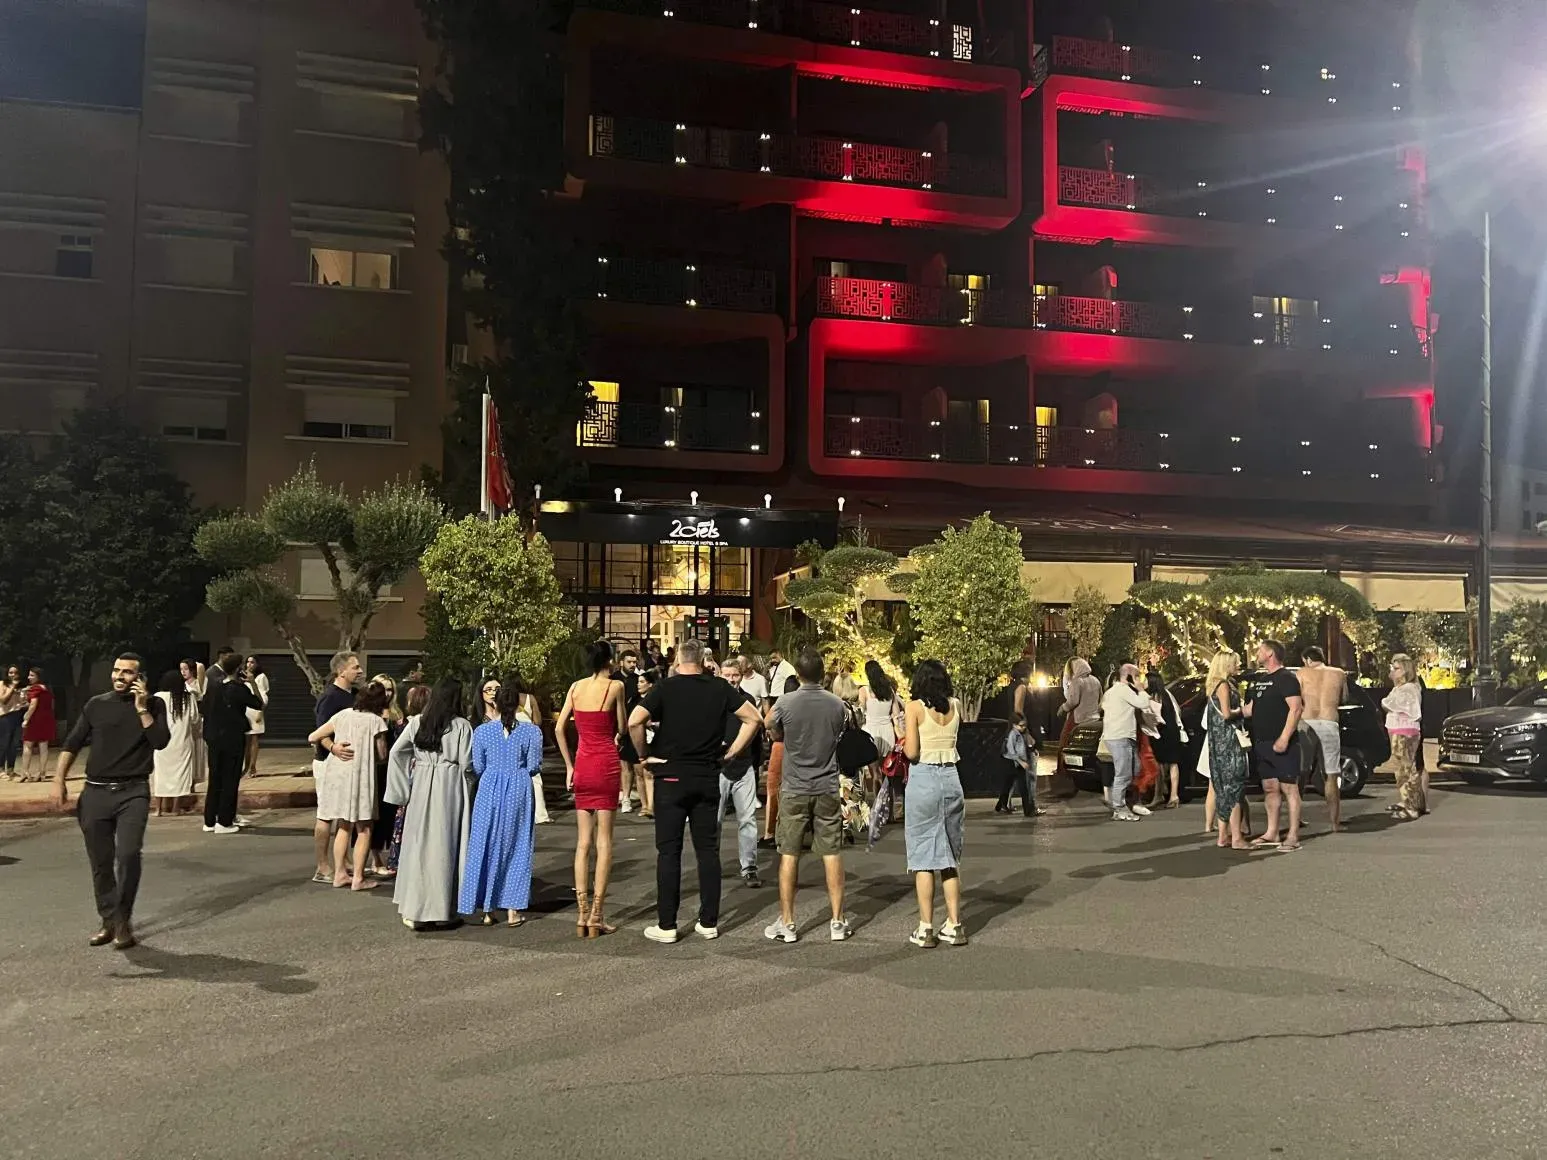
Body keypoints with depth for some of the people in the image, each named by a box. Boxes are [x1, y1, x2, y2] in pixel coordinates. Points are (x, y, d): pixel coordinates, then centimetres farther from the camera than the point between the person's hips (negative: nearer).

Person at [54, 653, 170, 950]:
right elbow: (72, 744, 8)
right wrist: (59, 780, -3)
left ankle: (123, 920, -3)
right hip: (96, 792, 3)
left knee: (128, 854, -17)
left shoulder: (152, 705, 4)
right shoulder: (96, 705, 8)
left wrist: (142, 708, -13)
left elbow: (161, 741, -9)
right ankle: (109, 920, 22)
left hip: (133, 792, -3)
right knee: (100, 862, 8)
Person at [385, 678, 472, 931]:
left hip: (421, 786, 3)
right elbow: (466, 763, -8)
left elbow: (396, 752, 4)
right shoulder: (461, 725, -6)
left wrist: (402, 788, 10)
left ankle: (414, 910, 9)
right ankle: (443, 910, 9)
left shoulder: (417, 722, 4)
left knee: (418, 845, 8)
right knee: (444, 846, 4)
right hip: (450, 786, -3)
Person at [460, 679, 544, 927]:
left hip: (489, 790, 1)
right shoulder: (531, 731, -6)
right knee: (517, 847, 9)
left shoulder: (482, 731, -3)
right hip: (519, 790, -1)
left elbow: (477, 767, 1)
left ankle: (487, 909, 14)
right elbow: (533, 766, -4)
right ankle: (512, 910, 11)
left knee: (486, 846, 11)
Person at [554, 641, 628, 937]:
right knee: (604, 841, 0)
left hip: (581, 765, 4)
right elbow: (623, 728, 0)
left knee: (583, 841, 9)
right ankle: (596, 915, -1)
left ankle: (582, 914, 9)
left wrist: (569, 766, 11)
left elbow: (559, 729, 6)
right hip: (606, 765, -4)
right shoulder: (615, 686, -6)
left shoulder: (576, 686, 6)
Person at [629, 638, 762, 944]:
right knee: (708, 850, 9)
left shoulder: (666, 688, -7)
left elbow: (634, 721, -19)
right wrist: (732, 751, 7)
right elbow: (753, 718, 4)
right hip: (708, 778, 3)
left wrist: (643, 753, -5)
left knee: (669, 851, 3)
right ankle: (709, 922, 13)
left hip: (671, 776, -3)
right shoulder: (719, 689, 2)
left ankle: (666, 925, 5)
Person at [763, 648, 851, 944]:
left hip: (794, 789, -2)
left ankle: (786, 923, 10)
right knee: (832, 854, 7)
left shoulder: (785, 702, -11)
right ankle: (837, 922, 12)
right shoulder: (837, 705, -4)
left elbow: (774, 734, 5)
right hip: (828, 789, 2)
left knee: (789, 854, 5)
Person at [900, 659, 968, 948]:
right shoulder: (956, 705, 5)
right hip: (951, 778, 4)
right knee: (951, 857, 13)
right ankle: (954, 926, 15)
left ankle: (926, 928, 4)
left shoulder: (915, 707, -8)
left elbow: (911, 752, -13)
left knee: (923, 856, 2)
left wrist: (903, 734, 8)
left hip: (923, 779, -4)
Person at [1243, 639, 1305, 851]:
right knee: (1270, 788, 12)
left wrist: (1284, 738, -23)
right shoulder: (1259, 679, 17)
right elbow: (1251, 708, 25)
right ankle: (1272, 833, 18)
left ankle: (1293, 837, -3)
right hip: (1262, 743, 8)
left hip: (1282, 744, -8)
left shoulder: (1286, 678, -9)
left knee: (1289, 788, -4)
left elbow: (1296, 709, -17)